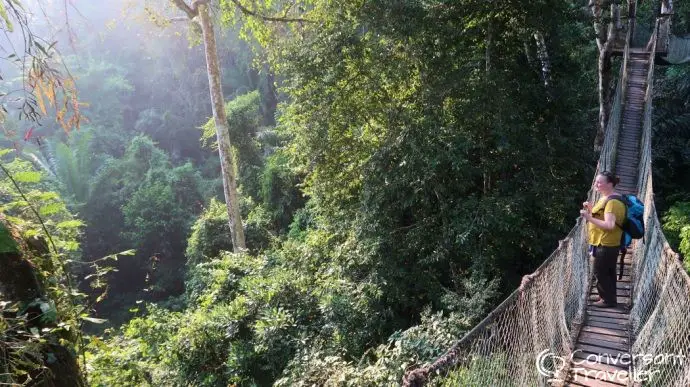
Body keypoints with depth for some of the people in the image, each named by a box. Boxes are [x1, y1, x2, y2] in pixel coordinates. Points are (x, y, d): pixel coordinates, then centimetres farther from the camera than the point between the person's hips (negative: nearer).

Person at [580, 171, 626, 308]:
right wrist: (591, 209, 5)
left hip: (606, 244, -10)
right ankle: (608, 297, 31)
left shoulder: (613, 201, -21)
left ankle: (608, 300, 13)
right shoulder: (606, 198, 11)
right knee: (607, 272, 19)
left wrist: (589, 218, -30)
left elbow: (609, 225, -30)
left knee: (600, 272, 0)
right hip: (605, 243, 10)